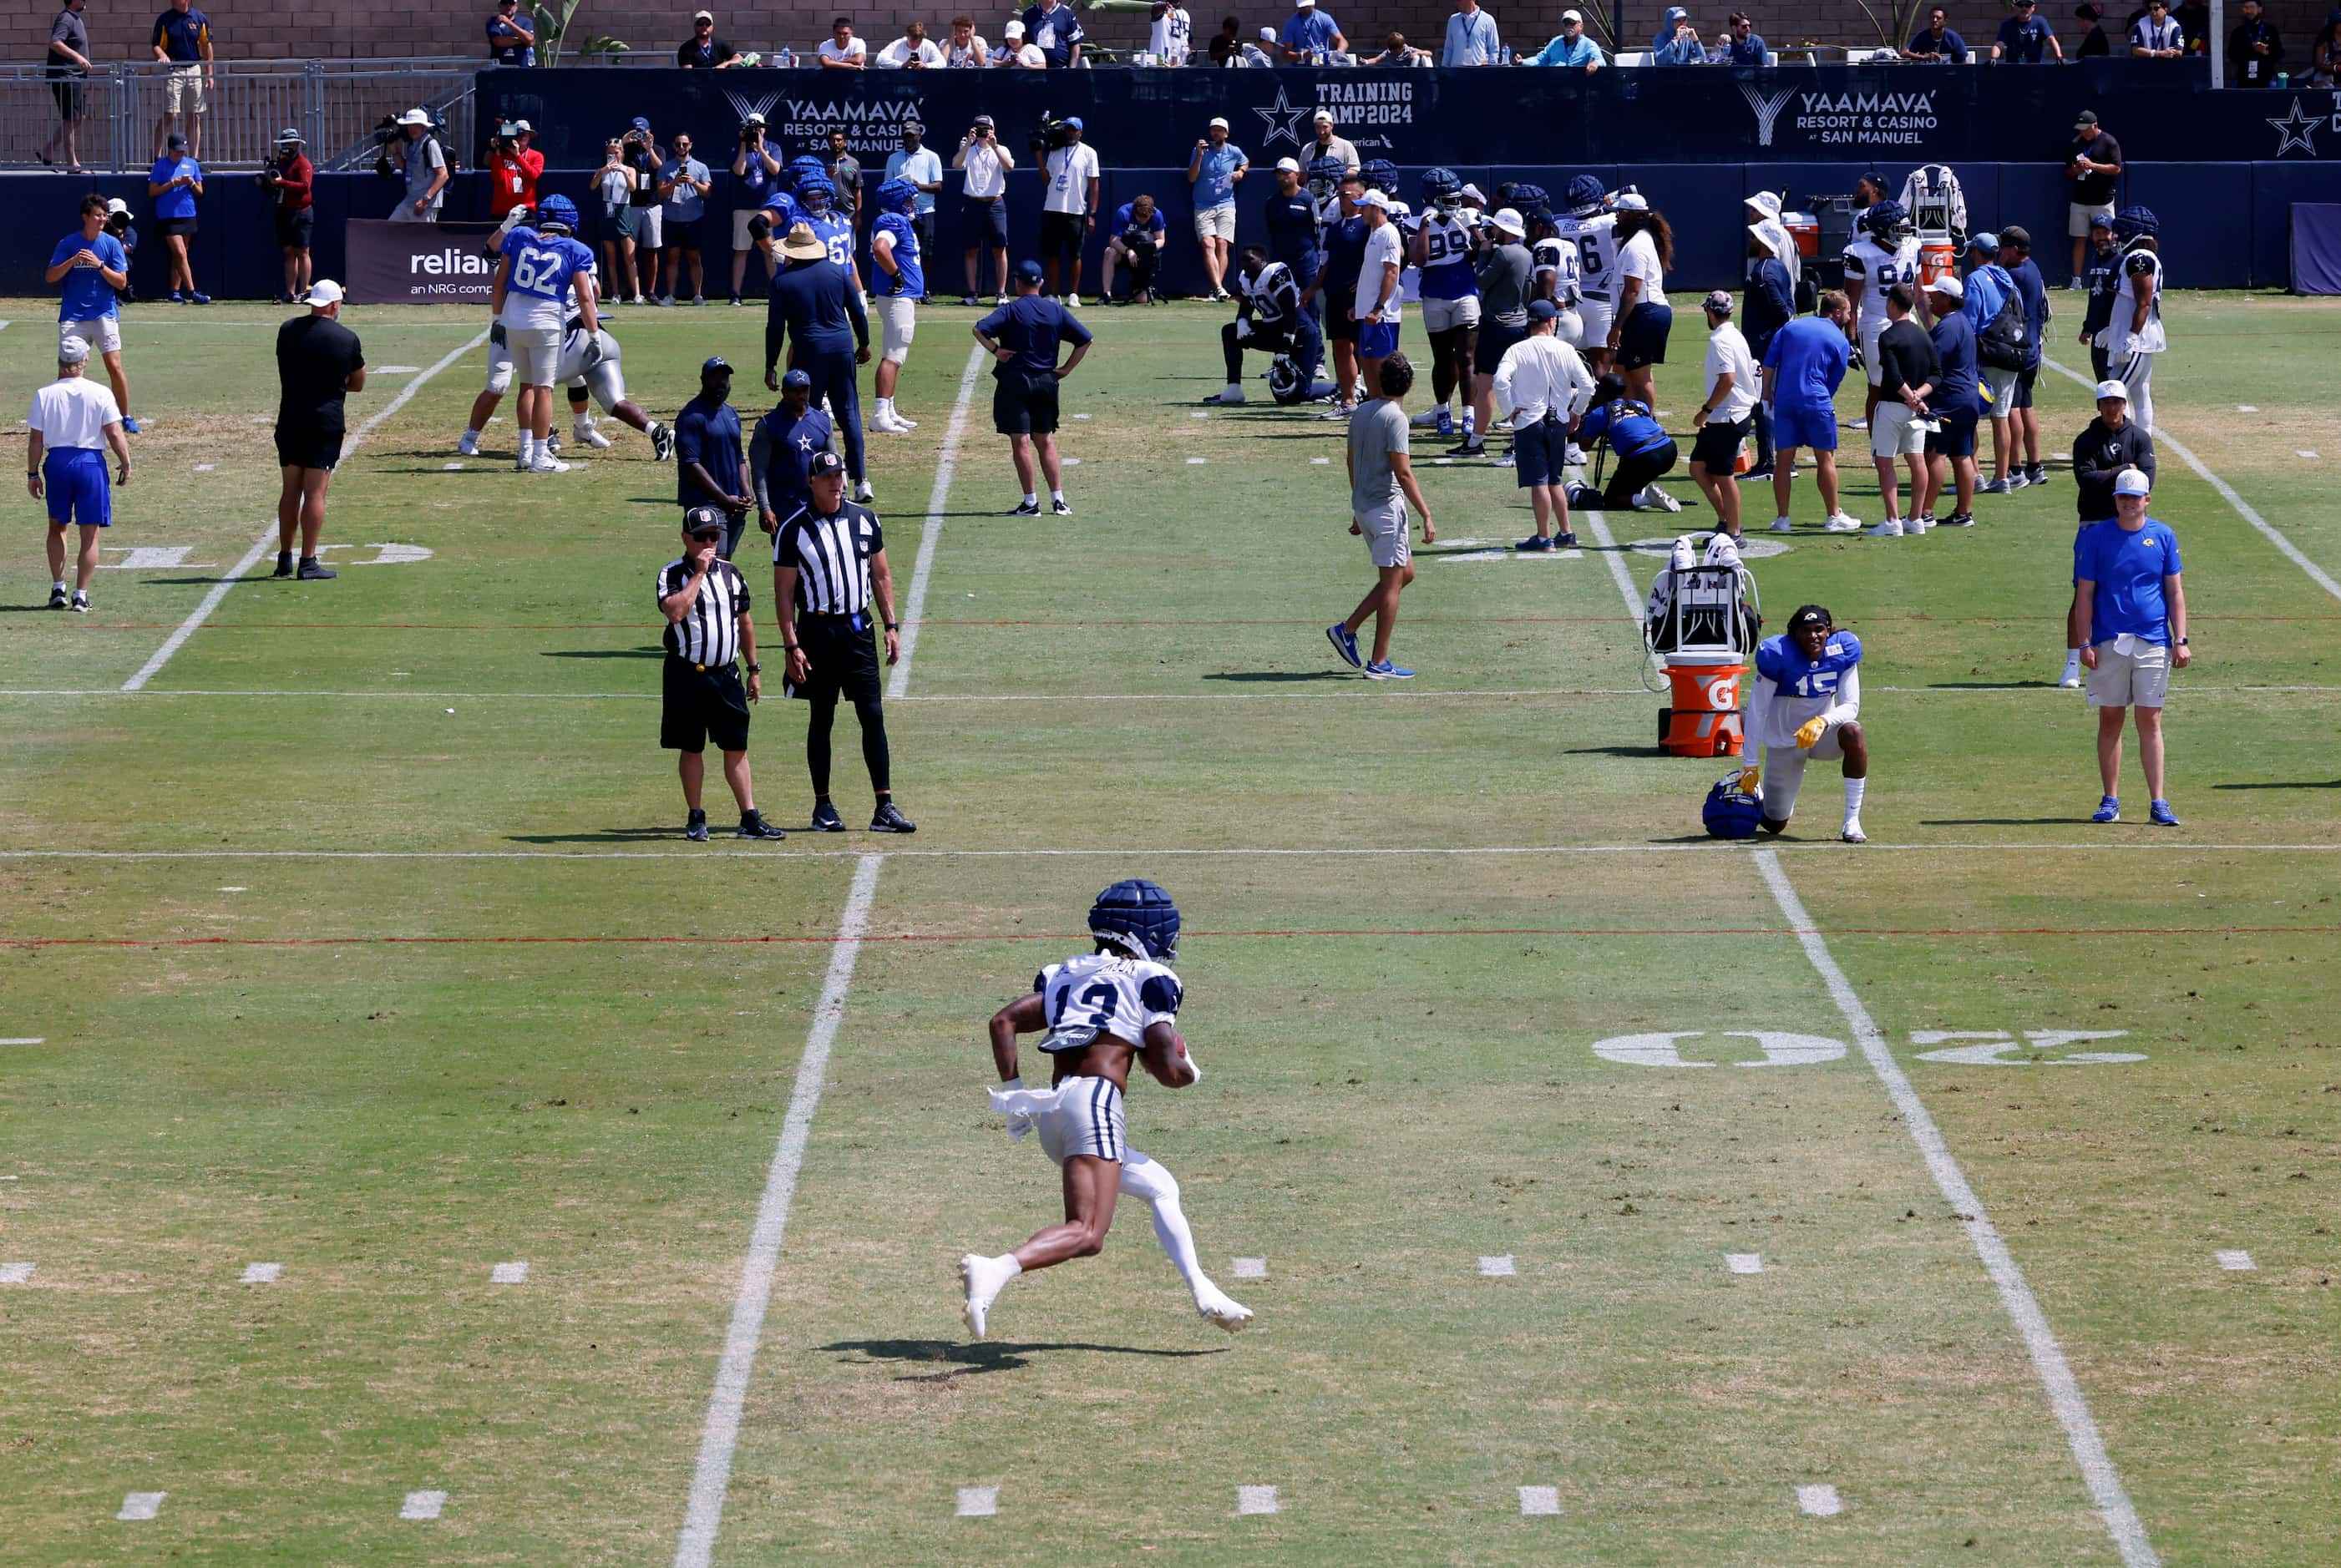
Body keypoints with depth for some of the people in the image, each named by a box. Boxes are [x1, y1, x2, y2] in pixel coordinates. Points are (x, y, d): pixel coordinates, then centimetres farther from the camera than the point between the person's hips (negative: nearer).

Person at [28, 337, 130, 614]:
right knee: (89, 534, 6)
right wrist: (125, 465, 3)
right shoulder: (100, 394, -5)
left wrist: (32, 474, 8)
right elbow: (115, 435, -9)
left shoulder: (44, 394, -2)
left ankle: (58, 588, 15)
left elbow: (35, 440, 0)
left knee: (57, 527, 20)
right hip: (91, 462, -2)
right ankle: (81, 595, 3)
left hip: (57, 462, 2)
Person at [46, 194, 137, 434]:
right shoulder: (68, 244, 2)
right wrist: (74, 261, -15)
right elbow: (50, 277, -2)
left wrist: (100, 265, -16)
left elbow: (121, 282, -2)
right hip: (72, 316, 0)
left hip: (104, 313, 0)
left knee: (114, 366, -9)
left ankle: (125, 417, 1)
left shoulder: (112, 244, 1)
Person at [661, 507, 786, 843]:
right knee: (691, 748, 4)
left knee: (736, 747, 2)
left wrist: (754, 670, 16)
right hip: (687, 674, -4)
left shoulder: (730, 573, 10)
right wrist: (699, 572, -20)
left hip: (726, 675, 4)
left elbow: (745, 621, 17)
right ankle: (696, 819, 14)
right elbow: (675, 611, -25)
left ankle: (750, 819, 3)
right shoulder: (672, 574, -6)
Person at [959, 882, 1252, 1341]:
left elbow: (1004, 1022, 11)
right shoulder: (1151, 980, 6)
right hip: (1095, 1100, -8)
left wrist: (1013, 1093, 14)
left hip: (1049, 1112, 8)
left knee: (1161, 1188, 26)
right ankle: (996, 1270, -42)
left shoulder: (1065, 975, 22)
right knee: (1086, 1235, -20)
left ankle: (1202, 1292, 23)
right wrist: (1190, 1072, 21)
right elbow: (1167, 1070, -1)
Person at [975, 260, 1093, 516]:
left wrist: (995, 350, -9)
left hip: (1014, 382, -4)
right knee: (1046, 441, 13)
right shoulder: (1056, 310, 5)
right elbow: (1085, 339, 5)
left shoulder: (1011, 310, -8)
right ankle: (1058, 499, 8)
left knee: (1021, 442, -4)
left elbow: (980, 330, -21)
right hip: (1046, 383, 5)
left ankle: (1031, 502, -9)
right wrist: (1066, 369, 8)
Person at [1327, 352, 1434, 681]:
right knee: (1392, 582, -1)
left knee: (1405, 573, 18)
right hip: (1387, 505, -8)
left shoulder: (1361, 412, 9)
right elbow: (1403, 473, -20)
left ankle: (1347, 630, 15)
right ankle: (1379, 663, 0)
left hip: (1364, 505, 8)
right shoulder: (1395, 418, -15)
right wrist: (1426, 517, -18)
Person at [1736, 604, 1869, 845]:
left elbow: (1851, 705, -15)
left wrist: (1822, 722, -37)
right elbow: (1757, 711, -17)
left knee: (1853, 733, -35)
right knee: (1774, 825, 1)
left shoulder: (1842, 651, -13)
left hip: (1823, 733, 2)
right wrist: (1749, 765, -19)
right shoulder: (1777, 655, -22)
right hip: (1784, 741, -2)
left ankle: (1852, 822, -27)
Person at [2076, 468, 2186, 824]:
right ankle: (2110, 801, 10)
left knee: (2150, 722, -1)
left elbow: (2175, 592, 8)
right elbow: (2084, 594, 3)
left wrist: (2181, 640, 0)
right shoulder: (2096, 537, 3)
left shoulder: (2163, 537, 6)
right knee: (2110, 721, 4)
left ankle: (2159, 803, -2)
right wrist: (2085, 643, -4)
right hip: (2108, 644, 0)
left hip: (2153, 643, 0)